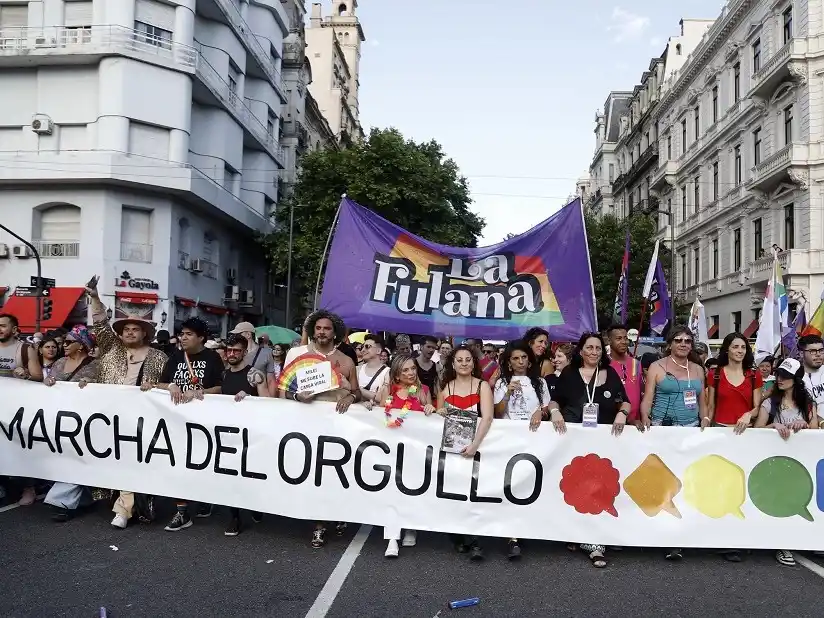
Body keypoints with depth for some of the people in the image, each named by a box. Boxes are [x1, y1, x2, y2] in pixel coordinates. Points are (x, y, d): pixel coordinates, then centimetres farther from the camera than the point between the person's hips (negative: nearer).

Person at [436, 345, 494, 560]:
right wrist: (440, 412, -4)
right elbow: (438, 417, 20)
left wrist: (474, 444, -26)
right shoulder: (445, 387, 9)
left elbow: (487, 417, -14)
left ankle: (471, 540, -10)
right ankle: (458, 537, 0)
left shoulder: (483, 385, 1)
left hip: (474, 445, -2)